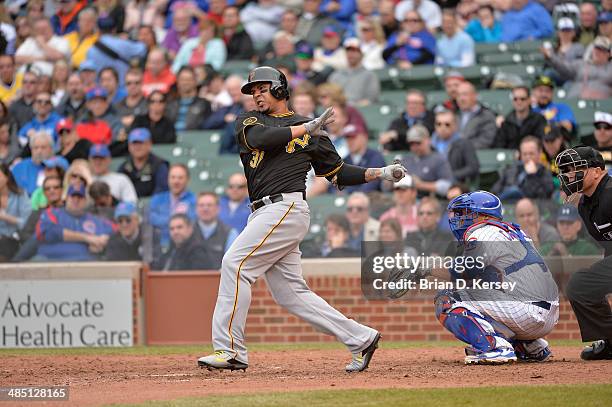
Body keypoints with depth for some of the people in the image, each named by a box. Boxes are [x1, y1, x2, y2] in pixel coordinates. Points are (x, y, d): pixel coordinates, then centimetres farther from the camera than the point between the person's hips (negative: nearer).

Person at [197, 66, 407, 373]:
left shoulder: (310, 130, 12)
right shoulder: (249, 121, 19)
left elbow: (339, 172, 16)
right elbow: (260, 138, -6)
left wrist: (380, 173, 4)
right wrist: (305, 128, -9)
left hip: (286, 208, -6)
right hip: (264, 215, 6)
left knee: (235, 264, -18)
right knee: (290, 293, 3)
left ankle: (230, 350, -18)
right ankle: (360, 338, 9)